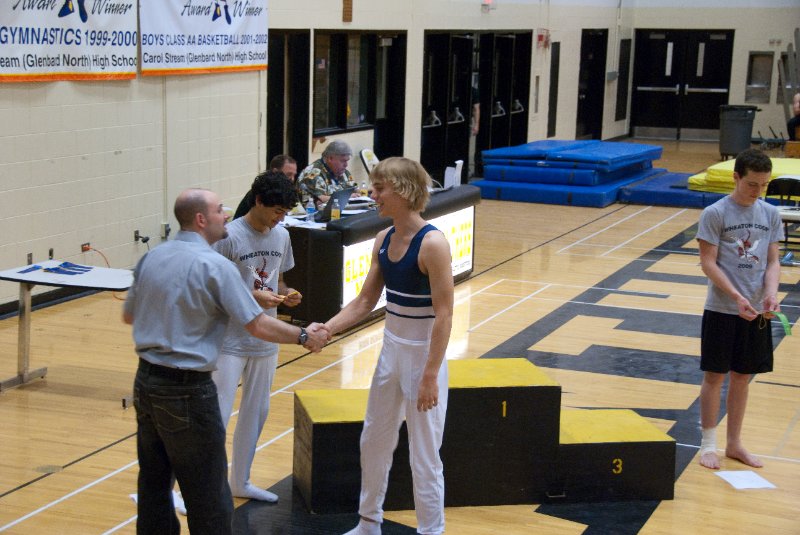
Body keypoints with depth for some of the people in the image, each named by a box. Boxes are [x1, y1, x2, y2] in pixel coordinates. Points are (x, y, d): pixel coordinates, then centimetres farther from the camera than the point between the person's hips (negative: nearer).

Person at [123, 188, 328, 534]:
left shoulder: (150, 259, 5)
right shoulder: (215, 266, -15)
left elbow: (128, 316, 18)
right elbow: (258, 326, -14)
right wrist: (304, 337, 0)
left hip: (146, 382, 7)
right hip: (186, 390, -7)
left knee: (154, 482, 16)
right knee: (207, 494, 3)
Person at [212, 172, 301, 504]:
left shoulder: (281, 236, 5)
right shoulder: (230, 236, -16)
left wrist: (286, 294, -5)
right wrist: (253, 296, -24)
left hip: (265, 340, 7)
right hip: (231, 341, -7)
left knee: (256, 411, 16)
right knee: (217, 416, -5)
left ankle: (240, 481, 31)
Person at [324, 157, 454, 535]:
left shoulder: (432, 243, -20)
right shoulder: (384, 240, 3)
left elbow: (443, 314, -21)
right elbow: (365, 301, 9)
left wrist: (430, 376, -22)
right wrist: (325, 329, -4)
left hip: (423, 356, -8)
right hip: (391, 351, 8)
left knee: (424, 457, 2)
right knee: (373, 441, 20)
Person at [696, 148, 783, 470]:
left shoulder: (770, 214, 5)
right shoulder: (715, 214, -9)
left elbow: (772, 261, 7)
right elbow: (708, 263, -11)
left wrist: (770, 294, -11)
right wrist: (737, 297, -20)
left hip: (756, 311, 4)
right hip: (722, 310, -4)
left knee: (742, 377, 12)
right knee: (715, 375, 3)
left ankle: (734, 443, 25)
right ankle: (708, 445, 15)